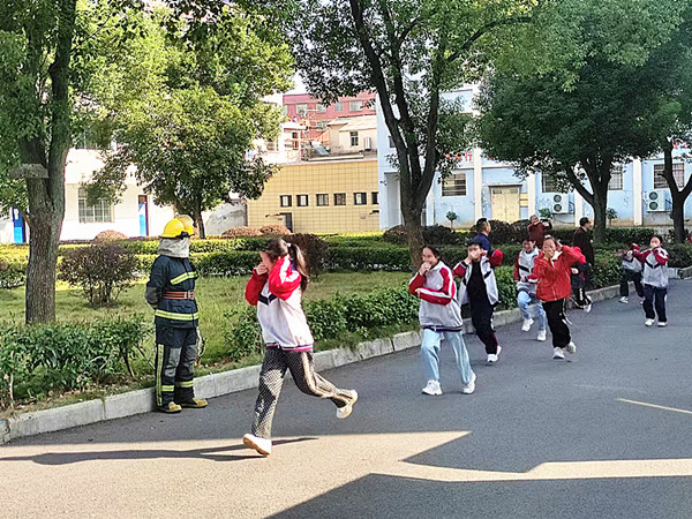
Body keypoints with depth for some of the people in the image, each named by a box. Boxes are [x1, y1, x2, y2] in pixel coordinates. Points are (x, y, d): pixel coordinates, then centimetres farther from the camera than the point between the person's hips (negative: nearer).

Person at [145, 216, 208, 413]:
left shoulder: (185, 260, 12)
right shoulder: (163, 263, -16)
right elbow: (152, 294, -11)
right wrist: (165, 311, 4)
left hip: (189, 321, 9)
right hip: (170, 323, -9)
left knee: (188, 360, 16)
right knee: (168, 361, 0)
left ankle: (186, 396, 28)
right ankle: (164, 401, 10)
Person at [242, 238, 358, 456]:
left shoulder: (292, 277, -12)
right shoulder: (268, 278, 12)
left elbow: (276, 286, -32)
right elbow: (251, 297, 14)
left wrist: (281, 261, -18)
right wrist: (257, 276, 0)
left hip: (296, 342, -6)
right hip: (274, 343, 6)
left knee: (308, 384, 9)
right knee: (268, 385, -11)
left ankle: (346, 398, 36)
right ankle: (261, 437, -18)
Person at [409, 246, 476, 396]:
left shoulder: (445, 272, -13)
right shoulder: (423, 271, 6)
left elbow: (447, 296, -21)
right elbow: (412, 289, -3)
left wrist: (424, 292, -17)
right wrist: (421, 274, -17)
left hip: (450, 320, -4)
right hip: (431, 320, 4)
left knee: (459, 352, 9)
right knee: (427, 348, -19)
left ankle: (468, 380, 33)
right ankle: (434, 384, -14)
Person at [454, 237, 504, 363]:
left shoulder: (487, 261, -1)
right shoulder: (467, 264, 10)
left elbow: (498, 254, -19)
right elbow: (458, 272, -8)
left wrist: (486, 253, -5)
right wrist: (468, 259, -8)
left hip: (486, 300, -5)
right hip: (473, 301, 5)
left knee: (485, 326, -14)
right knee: (478, 328, 9)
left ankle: (492, 352, 4)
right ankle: (494, 347, 30)